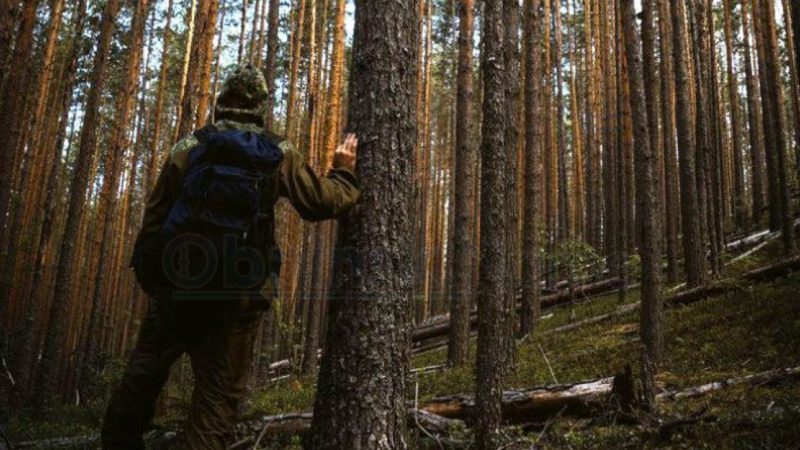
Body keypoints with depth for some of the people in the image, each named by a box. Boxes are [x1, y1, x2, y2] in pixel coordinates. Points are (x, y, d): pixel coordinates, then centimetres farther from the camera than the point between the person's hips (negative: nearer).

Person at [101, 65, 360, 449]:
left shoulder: (188, 147, 5)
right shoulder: (279, 155, 3)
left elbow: (154, 217, 4)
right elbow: (322, 201, 6)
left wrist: (147, 273, 11)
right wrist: (344, 171, 24)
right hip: (239, 294, -1)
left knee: (143, 374, 15)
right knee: (218, 395, 4)